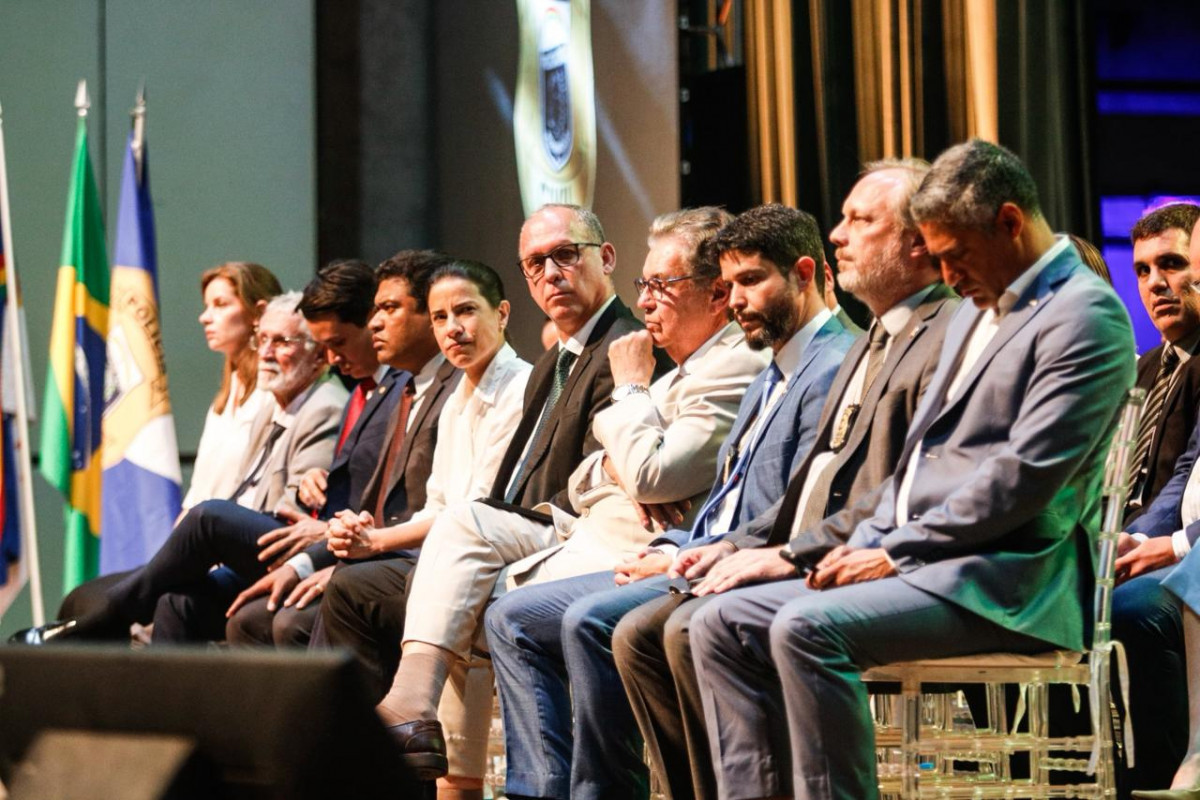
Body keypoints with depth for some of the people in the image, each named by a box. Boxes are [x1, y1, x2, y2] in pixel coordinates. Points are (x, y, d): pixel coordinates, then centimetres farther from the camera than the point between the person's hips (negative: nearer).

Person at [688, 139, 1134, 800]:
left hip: (1000, 582, -10)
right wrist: (866, 544, 6)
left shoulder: (1084, 315, -9)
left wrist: (897, 553, -15)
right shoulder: (975, 311, 22)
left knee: (806, 627, -30)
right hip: (920, 564, 10)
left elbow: (1024, 477, -18)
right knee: (722, 623, -2)